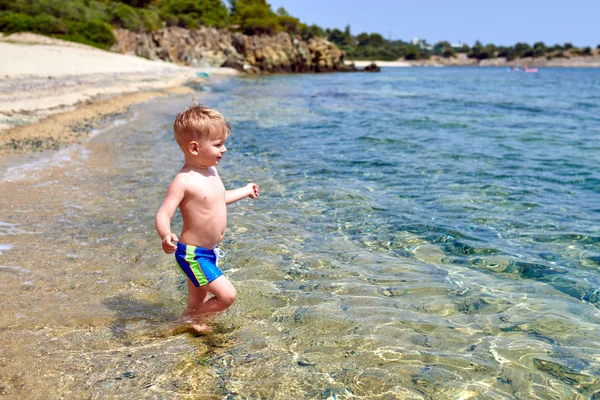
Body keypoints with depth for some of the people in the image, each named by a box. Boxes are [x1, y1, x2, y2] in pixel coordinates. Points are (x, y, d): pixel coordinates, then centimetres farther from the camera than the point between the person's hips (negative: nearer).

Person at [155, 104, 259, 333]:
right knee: (227, 295, -11)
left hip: (209, 252, 9)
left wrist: (244, 192, 38)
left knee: (198, 303, 20)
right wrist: (166, 236, -49)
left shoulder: (211, 171, 4)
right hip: (193, 254, -9)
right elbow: (163, 215, -27)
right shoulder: (183, 181, -23)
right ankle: (190, 321, 11)